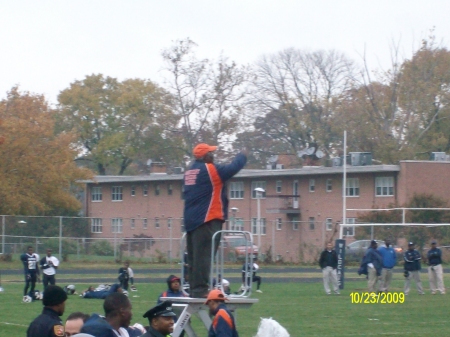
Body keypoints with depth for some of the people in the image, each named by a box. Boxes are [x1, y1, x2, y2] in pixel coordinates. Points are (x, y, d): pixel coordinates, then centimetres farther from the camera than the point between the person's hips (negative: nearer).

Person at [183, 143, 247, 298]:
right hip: (207, 220, -9)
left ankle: (194, 289, 11)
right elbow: (233, 168, -9)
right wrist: (242, 156, 9)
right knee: (203, 255, -11)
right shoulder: (210, 170, -10)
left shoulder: (190, 172, 14)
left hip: (191, 220, 9)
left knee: (194, 257, 10)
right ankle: (200, 289, -17)